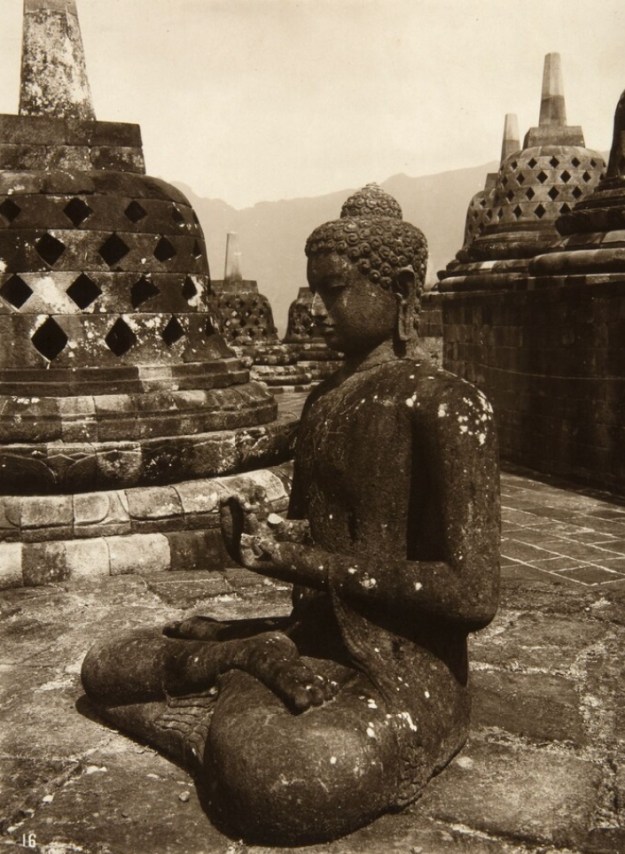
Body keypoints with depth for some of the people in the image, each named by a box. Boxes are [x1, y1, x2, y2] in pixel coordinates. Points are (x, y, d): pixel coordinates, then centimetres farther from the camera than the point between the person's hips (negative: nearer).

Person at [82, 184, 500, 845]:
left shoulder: (446, 406, -15)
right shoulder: (322, 400, 10)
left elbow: (472, 593, -20)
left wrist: (305, 560, -18)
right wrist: (266, 533, -5)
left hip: (405, 672, -7)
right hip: (312, 641, 8)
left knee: (266, 780, -36)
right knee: (107, 670, 5)